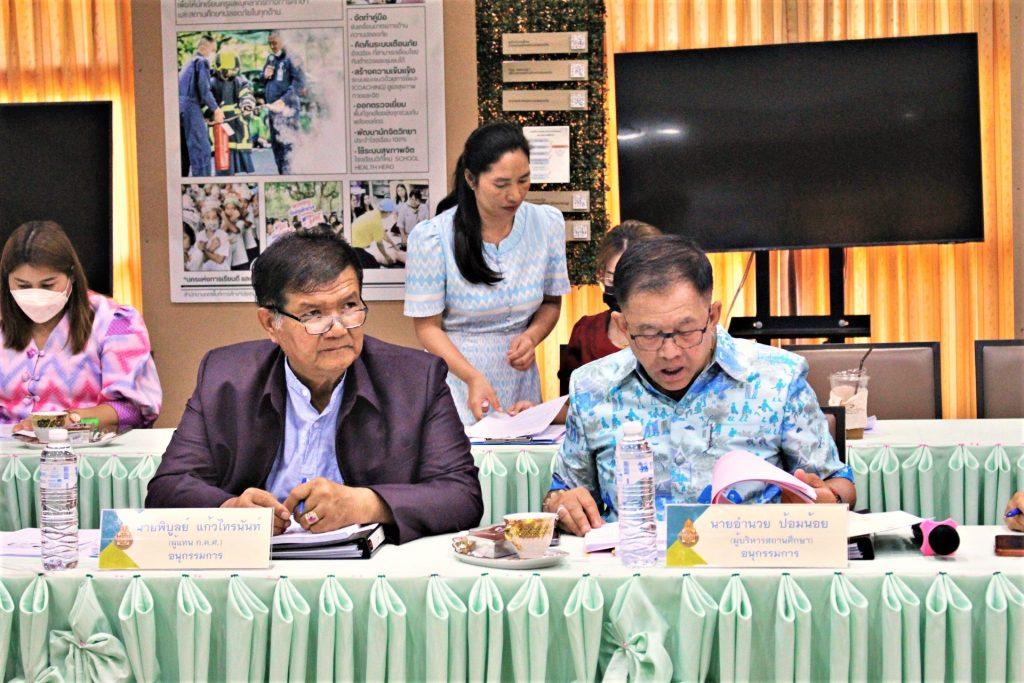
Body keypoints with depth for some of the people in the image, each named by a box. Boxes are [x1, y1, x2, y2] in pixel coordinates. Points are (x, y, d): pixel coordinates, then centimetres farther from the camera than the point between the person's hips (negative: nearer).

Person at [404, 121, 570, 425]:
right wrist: (473, 377, -23)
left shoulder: (548, 224, -3)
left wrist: (532, 336, -10)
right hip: (457, 380, -3)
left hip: (520, 381, 3)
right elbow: (427, 326, -9)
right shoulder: (430, 238, -13)